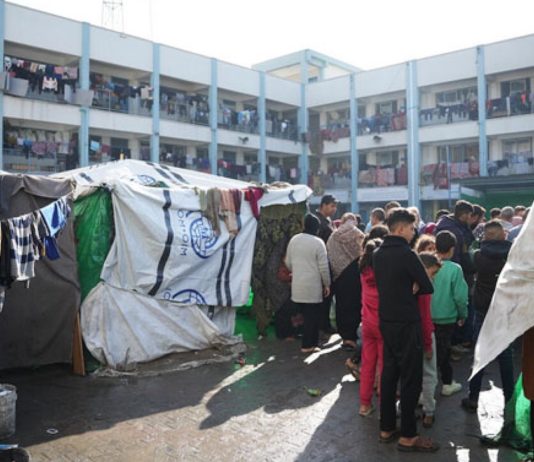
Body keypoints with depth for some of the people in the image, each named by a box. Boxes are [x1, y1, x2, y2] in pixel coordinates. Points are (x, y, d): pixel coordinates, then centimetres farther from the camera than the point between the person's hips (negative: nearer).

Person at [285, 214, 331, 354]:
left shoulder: (294, 240, 4)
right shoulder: (318, 242, -12)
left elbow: (288, 263, 13)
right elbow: (323, 267, -11)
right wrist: (327, 284, 2)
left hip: (297, 285, 6)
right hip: (313, 286, -6)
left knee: (305, 314, 14)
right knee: (312, 316, 5)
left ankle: (311, 341, 22)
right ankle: (308, 345, 10)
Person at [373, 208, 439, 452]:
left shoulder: (378, 254, 7)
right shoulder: (406, 254, -17)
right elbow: (428, 287, -12)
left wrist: (408, 288, -2)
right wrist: (414, 288, 6)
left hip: (385, 321, 8)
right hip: (406, 323, -8)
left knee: (389, 373, 14)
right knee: (411, 378, 1)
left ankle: (386, 428, 22)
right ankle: (408, 436, 8)